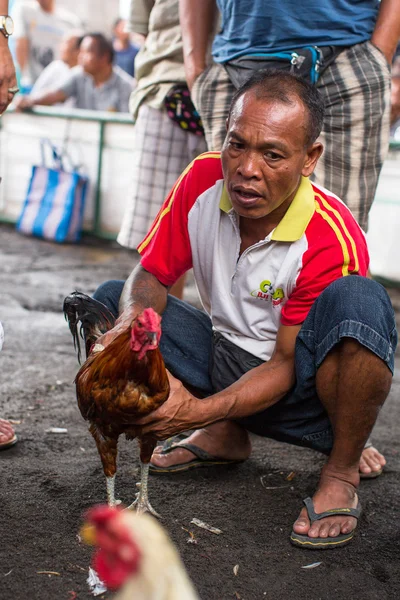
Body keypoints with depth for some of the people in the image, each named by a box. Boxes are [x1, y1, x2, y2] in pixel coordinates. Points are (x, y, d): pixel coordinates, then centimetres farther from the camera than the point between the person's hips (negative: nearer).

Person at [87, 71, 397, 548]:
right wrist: (133, 322, -28)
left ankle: (342, 472, -12)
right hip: (225, 357, 6)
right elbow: (150, 276, -3)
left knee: (357, 302, -36)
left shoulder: (332, 240, -26)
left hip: (299, 387, -5)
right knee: (109, 301, -6)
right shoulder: (202, 180, -13)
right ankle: (225, 436, 4)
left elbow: (284, 366, -22)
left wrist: (198, 411, -35)